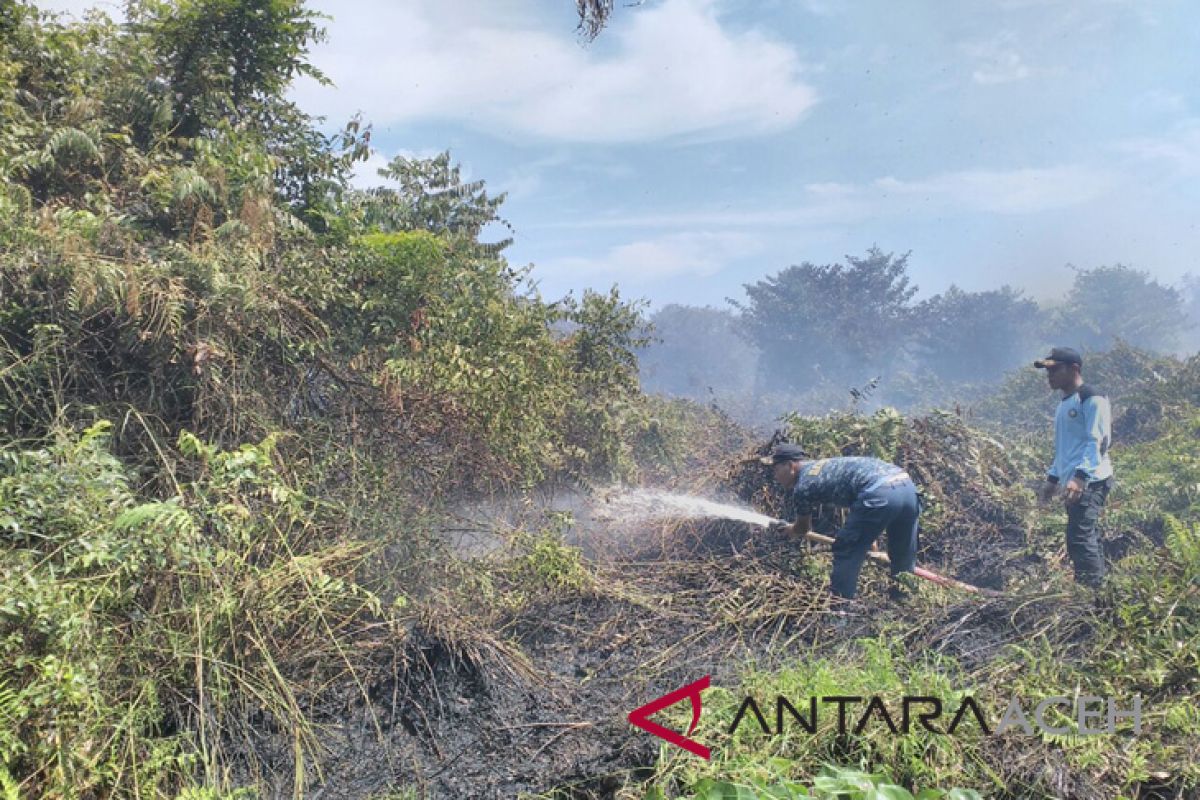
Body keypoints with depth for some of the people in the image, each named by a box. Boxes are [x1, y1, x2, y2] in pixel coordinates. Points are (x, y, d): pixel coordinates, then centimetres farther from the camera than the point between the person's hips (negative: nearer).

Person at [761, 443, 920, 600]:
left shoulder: (803, 486, 8)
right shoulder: (825, 465, 31)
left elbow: (802, 529, 26)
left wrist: (790, 530, 49)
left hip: (879, 493, -8)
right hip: (907, 487, 8)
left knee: (845, 553, 8)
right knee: (903, 559, 23)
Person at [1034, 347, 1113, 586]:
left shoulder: (1092, 399, -8)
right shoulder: (1065, 403, 20)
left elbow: (1098, 441, -17)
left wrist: (1080, 476, -27)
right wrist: (1053, 477, 23)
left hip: (1091, 482, -9)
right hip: (1073, 483, 9)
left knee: (1079, 538, -16)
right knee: (1086, 539, 10)